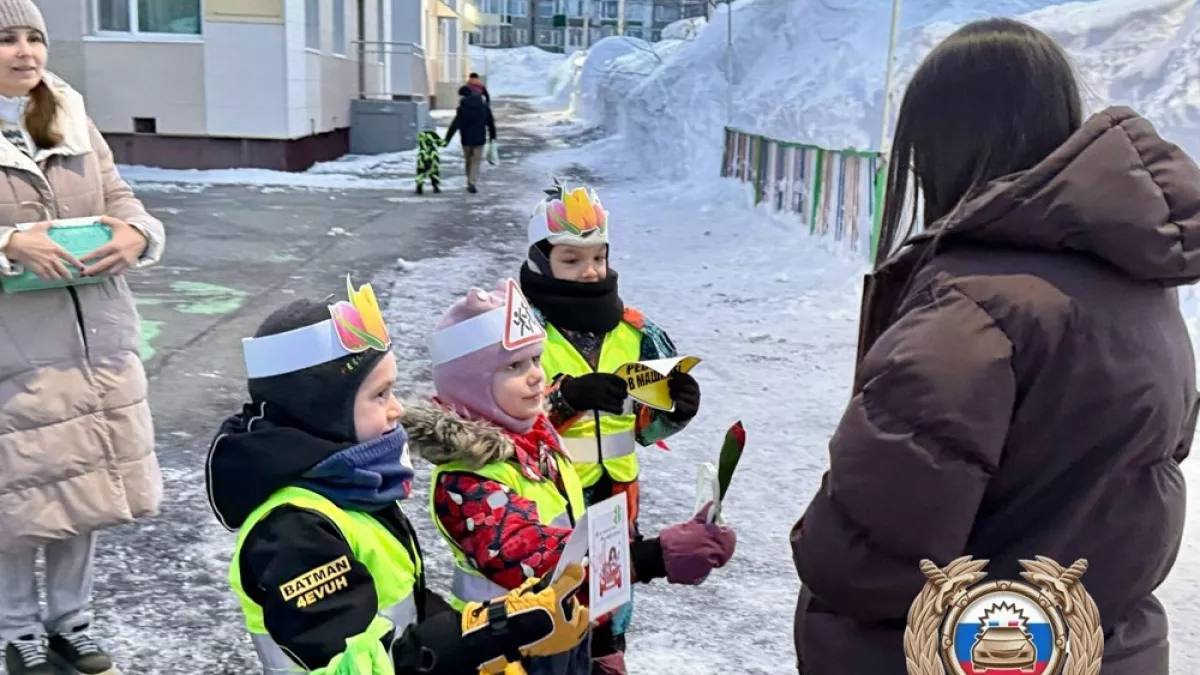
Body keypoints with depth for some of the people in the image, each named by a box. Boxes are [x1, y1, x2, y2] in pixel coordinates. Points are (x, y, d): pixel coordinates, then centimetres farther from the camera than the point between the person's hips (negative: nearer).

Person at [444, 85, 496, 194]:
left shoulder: (462, 108, -12)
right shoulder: (484, 106, 1)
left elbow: (455, 125, -16)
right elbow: (490, 122, 7)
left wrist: (447, 139, -15)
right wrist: (492, 135, 19)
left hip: (467, 139, -2)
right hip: (479, 139, 2)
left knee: (468, 161, 15)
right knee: (476, 161, 3)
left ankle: (470, 183, 22)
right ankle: (472, 183, -13)